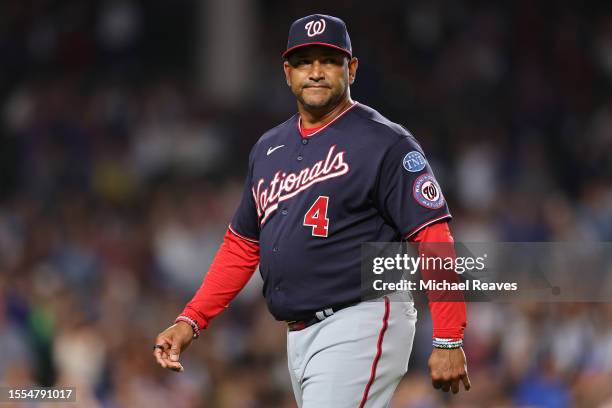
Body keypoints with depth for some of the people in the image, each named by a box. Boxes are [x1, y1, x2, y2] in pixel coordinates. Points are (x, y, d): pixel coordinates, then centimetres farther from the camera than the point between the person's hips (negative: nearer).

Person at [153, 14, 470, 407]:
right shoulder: (269, 148, 16)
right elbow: (242, 245, 21)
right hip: (299, 334, 8)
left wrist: (449, 341, -19)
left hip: (361, 327, -8)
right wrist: (191, 320, 10)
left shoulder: (386, 144, -7)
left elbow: (433, 239, -12)